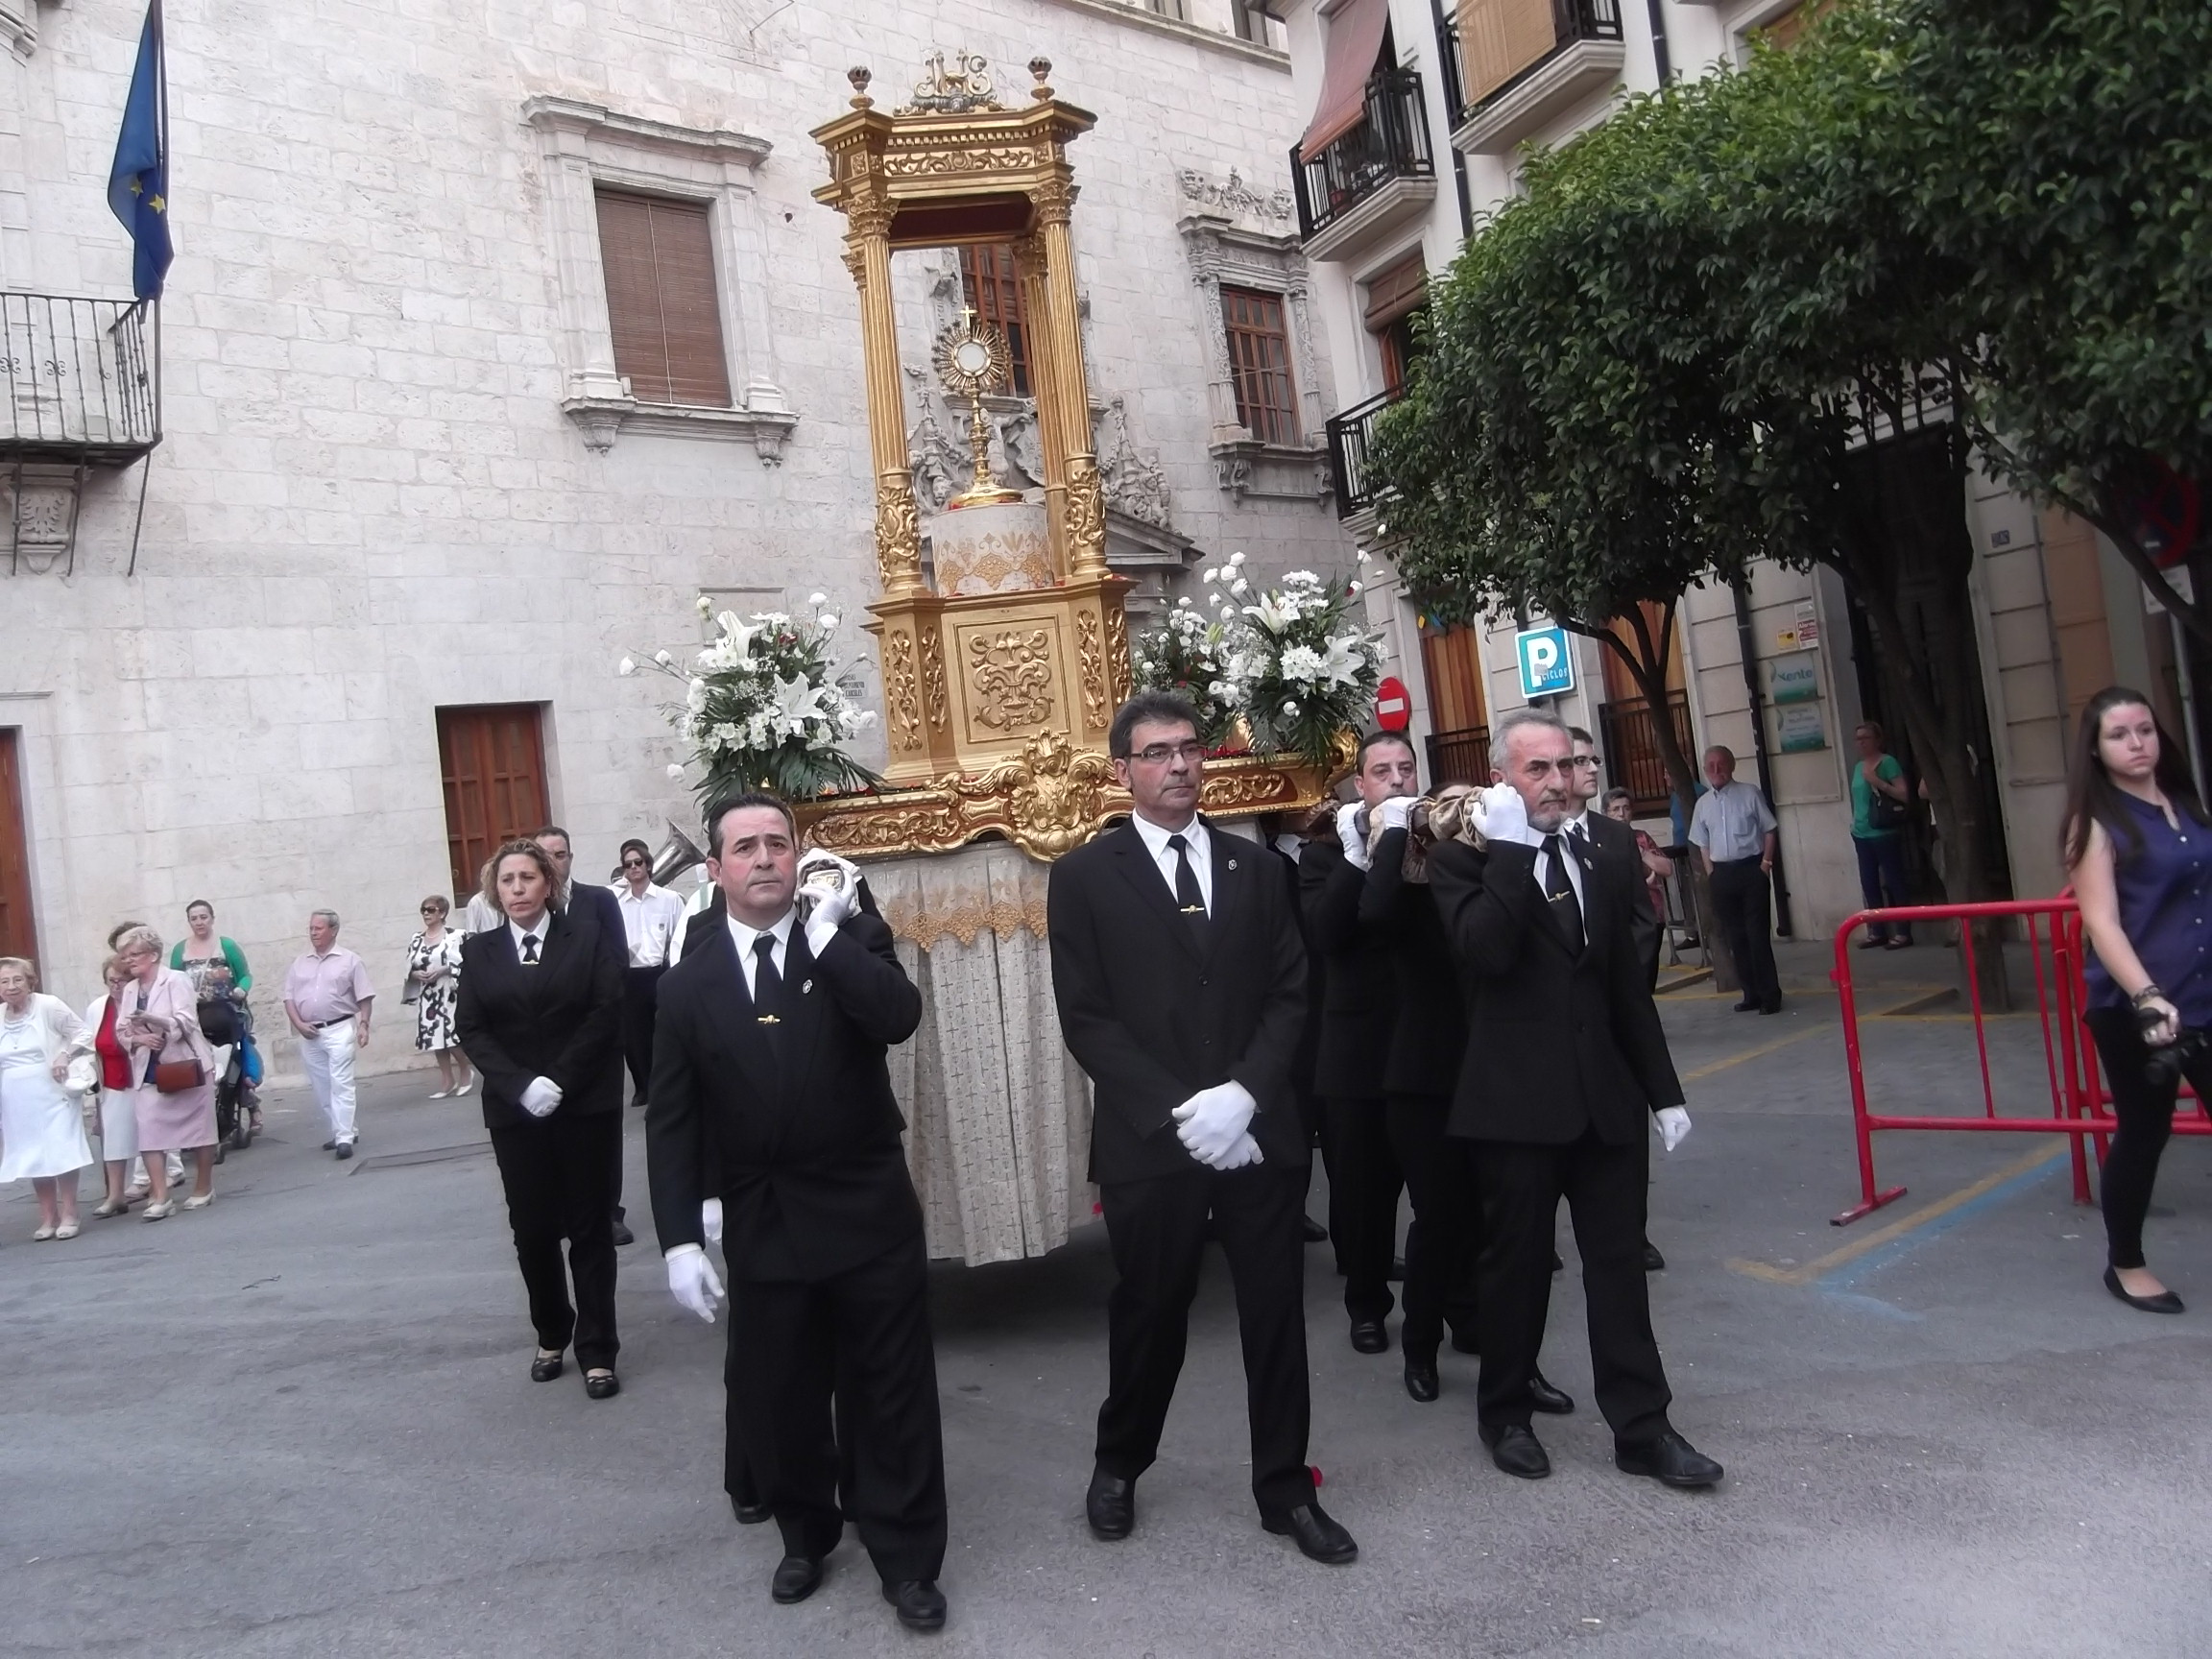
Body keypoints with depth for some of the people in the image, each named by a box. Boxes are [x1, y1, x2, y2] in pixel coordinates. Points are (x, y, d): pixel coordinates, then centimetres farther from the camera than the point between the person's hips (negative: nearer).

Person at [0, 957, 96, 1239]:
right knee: (32, 1159, 10)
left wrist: (65, 1054, -21)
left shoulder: (48, 1006, -8)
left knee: (61, 1154, -2)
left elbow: (84, 1034, -4)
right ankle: (48, 1217, 20)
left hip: (52, 1096, -4)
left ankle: (68, 1214, 9)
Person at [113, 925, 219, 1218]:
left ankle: (203, 1189, 18)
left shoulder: (176, 980, -7)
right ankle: (160, 1197, -6)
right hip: (147, 1070, 5)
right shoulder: (129, 990, 12)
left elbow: (186, 1021, -18)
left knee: (198, 1127, 4)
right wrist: (138, 1039, -15)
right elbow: (121, 1031, 7)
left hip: (185, 1065, -5)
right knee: (148, 1133, -6)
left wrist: (154, 1021, -36)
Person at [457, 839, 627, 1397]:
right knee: (532, 1230, 6)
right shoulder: (479, 951, 7)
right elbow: (471, 1030, 0)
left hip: (586, 1104, -2)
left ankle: (597, 1351, 8)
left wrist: (560, 1081, -15)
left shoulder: (586, 936, 1)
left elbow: (606, 1012, -7)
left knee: (590, 1227, 3)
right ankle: (552, 1336, 25)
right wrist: (521, 1086, -14)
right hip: (516, 1111, 2)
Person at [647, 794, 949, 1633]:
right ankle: (805, 1534, 37)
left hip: (868, 1211, -2)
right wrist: (679, 1238, -5)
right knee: (773, 1396, 13)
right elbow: (670, 1121, 2)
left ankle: (906, 1559, 23)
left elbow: (899, 1017, -21)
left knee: (891, 1393, 6)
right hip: (762, 1225, 2)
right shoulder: (689, 983, 3)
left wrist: (826, 928, -21)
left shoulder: (854, 938, 0)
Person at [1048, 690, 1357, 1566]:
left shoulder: (1252, 867, 9)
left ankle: (1285, 1487, 27)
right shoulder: (1084, 876, -1)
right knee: (1148, 1315, 11)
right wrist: (1176, 1110, -14)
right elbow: (1085, 1019, -6)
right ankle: (1118, 1465, 35)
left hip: (1260, 1130, 3)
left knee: (1276, 1314, 10)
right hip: (1149, 1140, -2)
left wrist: (1243, 1093, -11)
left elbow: (1289, 992, 4)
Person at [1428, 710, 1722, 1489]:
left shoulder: (1595, 861, 13)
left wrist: (1663, 1090, 16)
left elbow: (1628, 988, 17)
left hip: (1606, 1097, 5)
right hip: (1516, 1102, -4)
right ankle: (1505, 1416, 26)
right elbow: (1484, 950, -24)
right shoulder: (1464, 858, -4)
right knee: (1517, 1266, 8)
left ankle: (1641, 1427, 18)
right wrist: (1509, 849, -21)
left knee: (1620, 1264, 8)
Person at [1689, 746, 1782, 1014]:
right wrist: (1711, 873, 5)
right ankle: (1752, 993, 17)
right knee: (1735, 936, 8)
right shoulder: (1703, 804, 8)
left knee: (1758, 933, -4)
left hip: (1751, 869, -4)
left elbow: (1769, 830, 1)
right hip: (1722, 873, 4)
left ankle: (1770, 995, 4)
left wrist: (1766, 861, -8)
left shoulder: (1750, 793, -2)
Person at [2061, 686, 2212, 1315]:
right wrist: (2147, 996, -27)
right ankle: (2125, 1264, 23)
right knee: (2144, 1132, 5)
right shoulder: (2097, 822, -9)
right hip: (2136, 1008, -6)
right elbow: (2101, 923, -16)